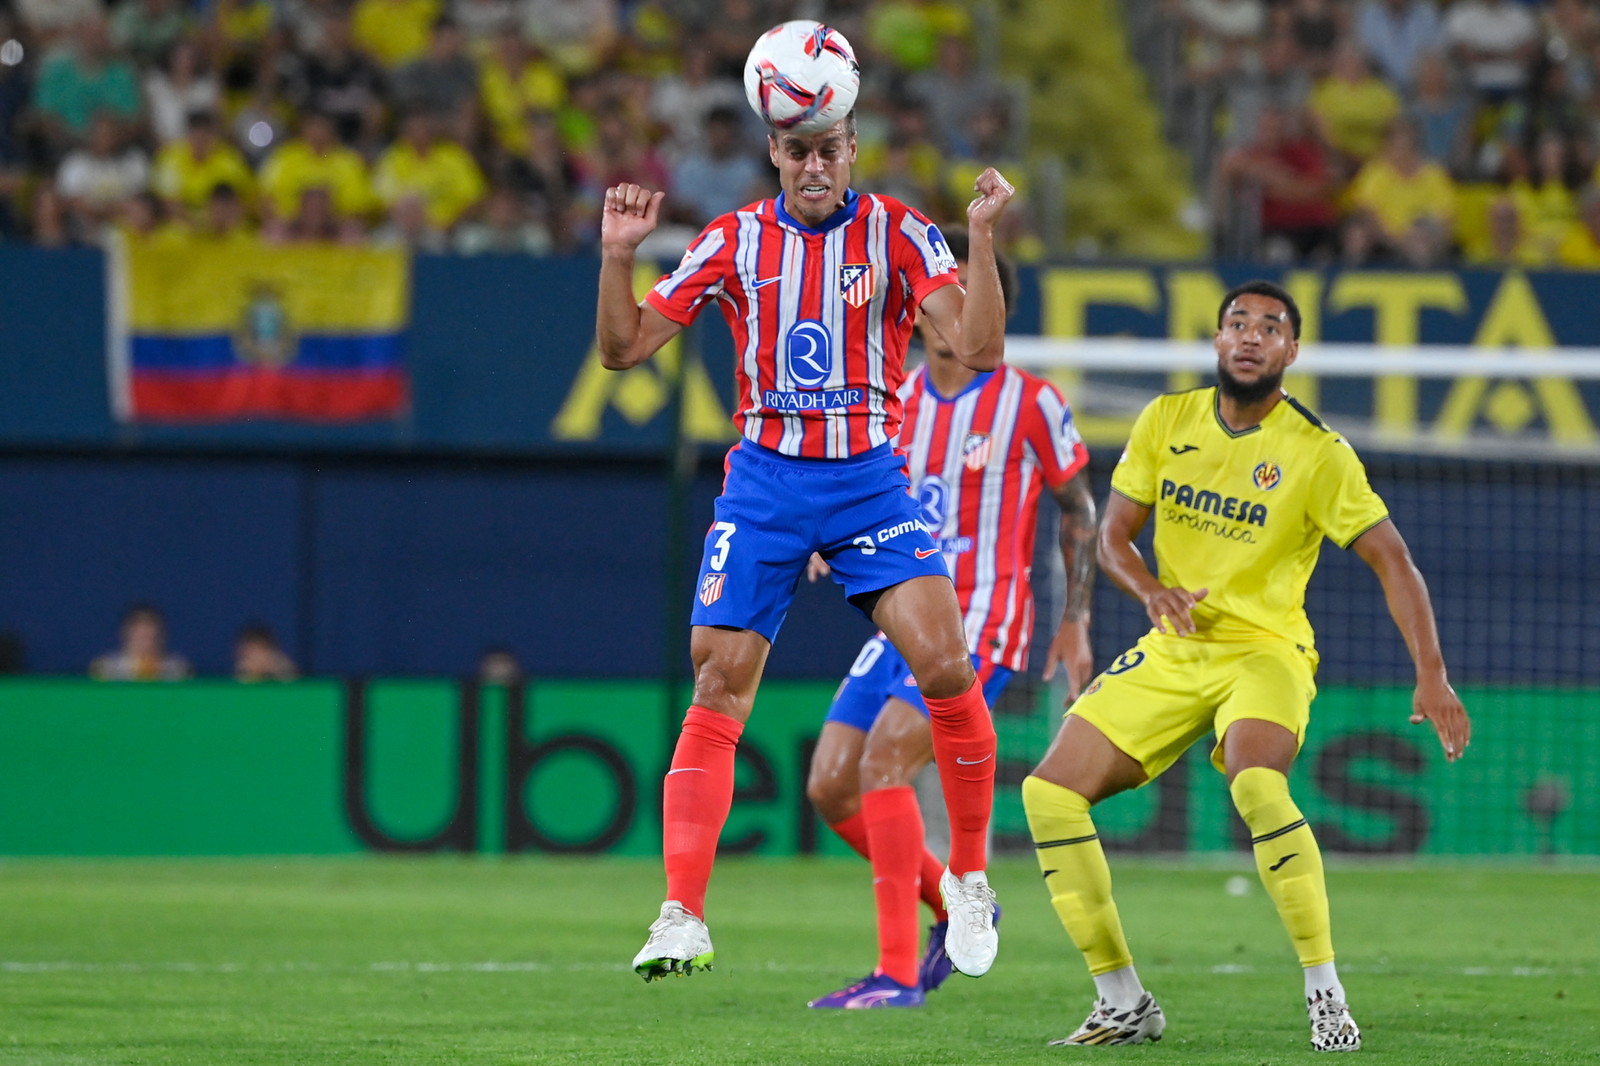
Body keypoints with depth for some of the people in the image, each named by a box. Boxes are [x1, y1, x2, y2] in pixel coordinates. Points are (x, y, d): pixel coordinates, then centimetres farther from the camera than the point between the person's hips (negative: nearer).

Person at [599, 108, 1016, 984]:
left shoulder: (896, 232, -1)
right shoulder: (735, 241, 4)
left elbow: (978, 348, -10)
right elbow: (624, 348, 6)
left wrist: (982, 238, -21)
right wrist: (617, 256, -10)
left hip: (870, 479, -1)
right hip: (764, 481, 1)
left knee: (945, 667, -16)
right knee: (717, 688, -8)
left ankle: (968, 878, 5)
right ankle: (681, 917, -7)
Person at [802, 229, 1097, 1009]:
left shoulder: (1029, 403, -5)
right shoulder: (896, 401, 9)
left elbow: (1078, 510, 5)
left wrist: (1075, 623, 1)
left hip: (981, 627, -7)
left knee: (883, 760, -24)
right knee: (830, 787, 0)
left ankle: (897, 971, -23)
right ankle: (954, 908, 23)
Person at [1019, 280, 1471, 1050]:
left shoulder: (1317, 454, -11)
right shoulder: (1165, 422, 2)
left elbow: (1392, 561, -11)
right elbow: (1113, 535, 5)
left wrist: (1431, 674, -22)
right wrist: (1152, 591, -17)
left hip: (1265, 649, -5)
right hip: (1172, 651, 5)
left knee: (1256, 784, -36)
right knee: (1050, 793, -8)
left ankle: (1326, 997, -25)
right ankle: (1125, 1003, 3)